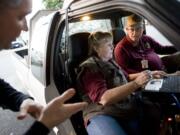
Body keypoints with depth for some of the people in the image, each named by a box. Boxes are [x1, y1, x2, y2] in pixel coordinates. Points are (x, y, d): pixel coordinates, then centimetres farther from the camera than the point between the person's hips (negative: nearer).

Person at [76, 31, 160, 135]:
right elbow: (104, 98, -19)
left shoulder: (110, 62, 18)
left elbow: (124, 78, 38)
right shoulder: (89, 68, -5)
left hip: (128, 110, 8)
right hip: (102, 115, -8)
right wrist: (136, 83, -23)